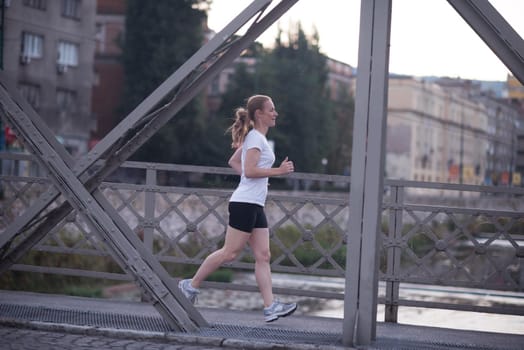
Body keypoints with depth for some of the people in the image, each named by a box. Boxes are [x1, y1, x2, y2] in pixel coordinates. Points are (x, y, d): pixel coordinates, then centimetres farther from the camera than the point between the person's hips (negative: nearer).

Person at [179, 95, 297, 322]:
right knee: (229, 253, -5)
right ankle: (191, 285, 8)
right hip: (245, 203, -10)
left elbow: (234, 162, 28)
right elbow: (250, 170, -20)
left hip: (255, 205, 10)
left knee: (263, 256, 1)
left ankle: (270, 307, -4)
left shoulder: (255, 137, 20)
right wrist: (278, 171, -18)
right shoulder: (256, 137, -10)